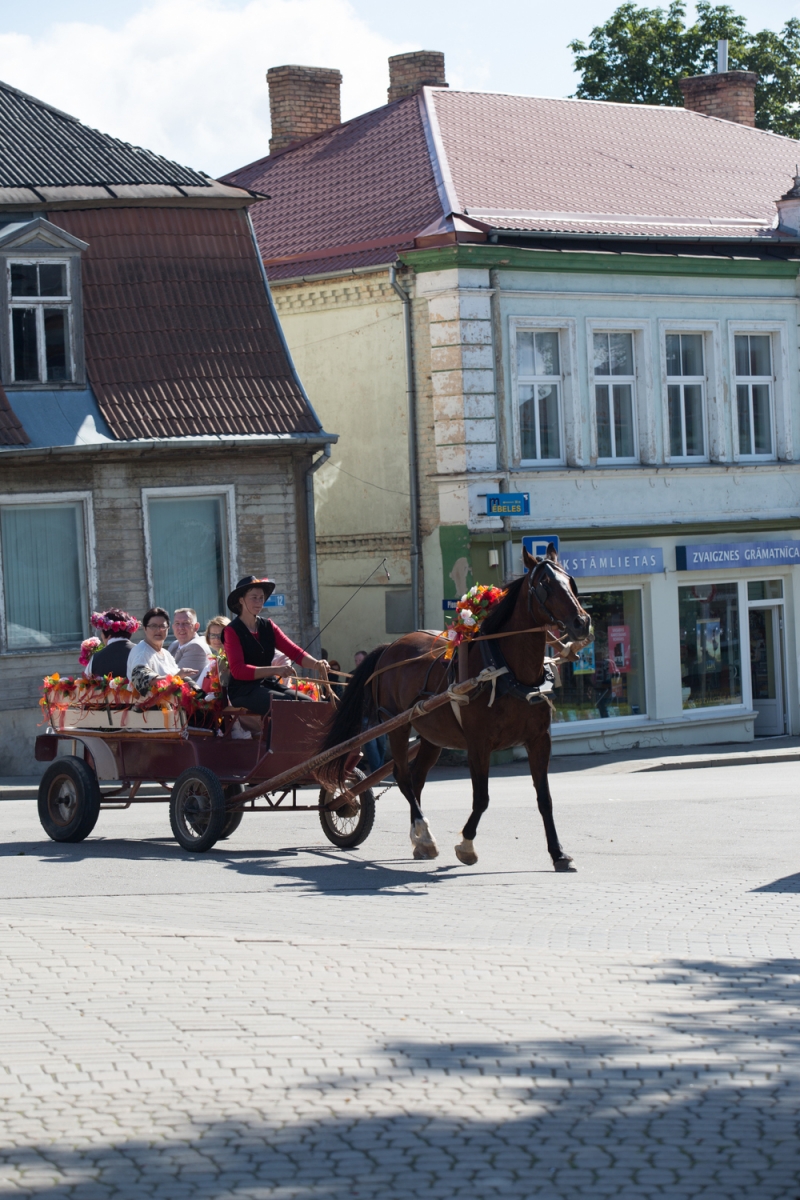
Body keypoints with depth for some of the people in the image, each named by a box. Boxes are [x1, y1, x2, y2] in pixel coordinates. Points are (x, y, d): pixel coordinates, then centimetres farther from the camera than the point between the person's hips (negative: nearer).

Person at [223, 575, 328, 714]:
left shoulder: (268, 626, 13)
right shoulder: (232, 631, -5)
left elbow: (294, 651, 3)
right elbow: (238, 670, -17)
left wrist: (317, 664, -18)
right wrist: (276, 670, -27)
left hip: (269, 685, 6)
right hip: (243, 691, -6)